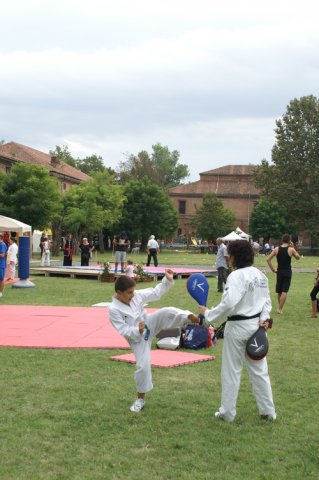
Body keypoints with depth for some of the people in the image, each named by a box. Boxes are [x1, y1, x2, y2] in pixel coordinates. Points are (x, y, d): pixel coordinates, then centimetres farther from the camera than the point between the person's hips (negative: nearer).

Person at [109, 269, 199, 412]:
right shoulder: (114, 309, -22)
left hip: (150, 323, 4)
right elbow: (123, 330, -22)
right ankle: (140, 399, 13)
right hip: (137, 338, -4)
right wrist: (138, 331, -39)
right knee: (143, 366, -7)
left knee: (168, 312, -23)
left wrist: (167, 280, -12)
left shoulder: (136, 295, -9)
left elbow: (155, 292, 1)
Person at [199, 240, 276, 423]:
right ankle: (268, 411, 23)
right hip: (256, 326, 7)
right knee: (259, 369, 16)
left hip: (238, 327, -7)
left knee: (232, 371, 7)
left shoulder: (236, 276, -21)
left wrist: (208, 315, -17)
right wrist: (264, 318, 0)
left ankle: (227, 412, 18)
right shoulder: (260, 275, 5)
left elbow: (228, 304, -28)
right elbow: (267, 300, 10)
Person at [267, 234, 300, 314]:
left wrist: (273, 269, 1)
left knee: (279, 291, 17)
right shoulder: (291, 249, -9)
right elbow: (298, 257, 8)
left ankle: (280, 307, 31)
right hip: (287, 272, -3)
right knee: (284, 291, -2)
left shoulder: (276, 249, -2)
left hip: (279, 271, 3)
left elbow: (268, 259, -4)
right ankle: (280, 309, -8)